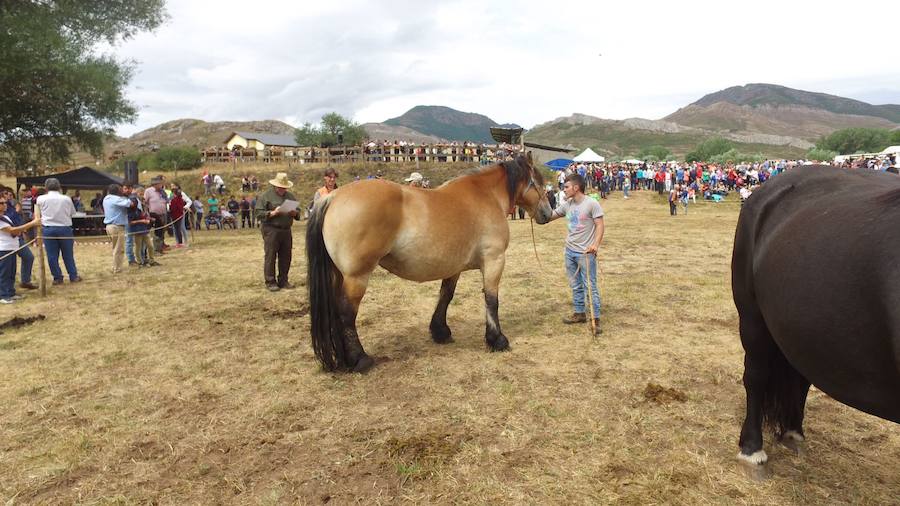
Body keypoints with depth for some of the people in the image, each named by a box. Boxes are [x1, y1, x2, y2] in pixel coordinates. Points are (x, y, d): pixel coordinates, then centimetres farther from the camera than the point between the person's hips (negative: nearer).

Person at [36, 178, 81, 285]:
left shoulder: (41, 199, -3)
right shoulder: (66, 199, -3)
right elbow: (72, 213, 4)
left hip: (48, 229, 0)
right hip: (65, 228, 0)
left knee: (52, 255, 7)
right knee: (68, 254, 10)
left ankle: (57, 278, 12)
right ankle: (73, 276, 15)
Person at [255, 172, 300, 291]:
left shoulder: (290, 196, 15)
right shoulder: (265, 196, -2)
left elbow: (298, 213, 20)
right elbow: (259, 214, -8)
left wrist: (294, 213, -3)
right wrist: (273, 213, -20)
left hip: (286, 230, 5)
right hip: (271, 231, -5)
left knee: (286, 257, 8)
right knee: (270, 257, -3)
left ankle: (283, 281, 18)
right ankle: (270, 282, 4)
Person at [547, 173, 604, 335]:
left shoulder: (592, 204, -12)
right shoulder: (566, 204, 6)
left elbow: (600, 226, -13)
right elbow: (549, 217, 13)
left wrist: (595, 244, -26)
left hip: (586, 252, -7)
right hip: (570, 251, 7)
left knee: (590, 286, -2)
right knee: (575, 285, 16)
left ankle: (596, 319, 5)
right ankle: (579, 313, 29)